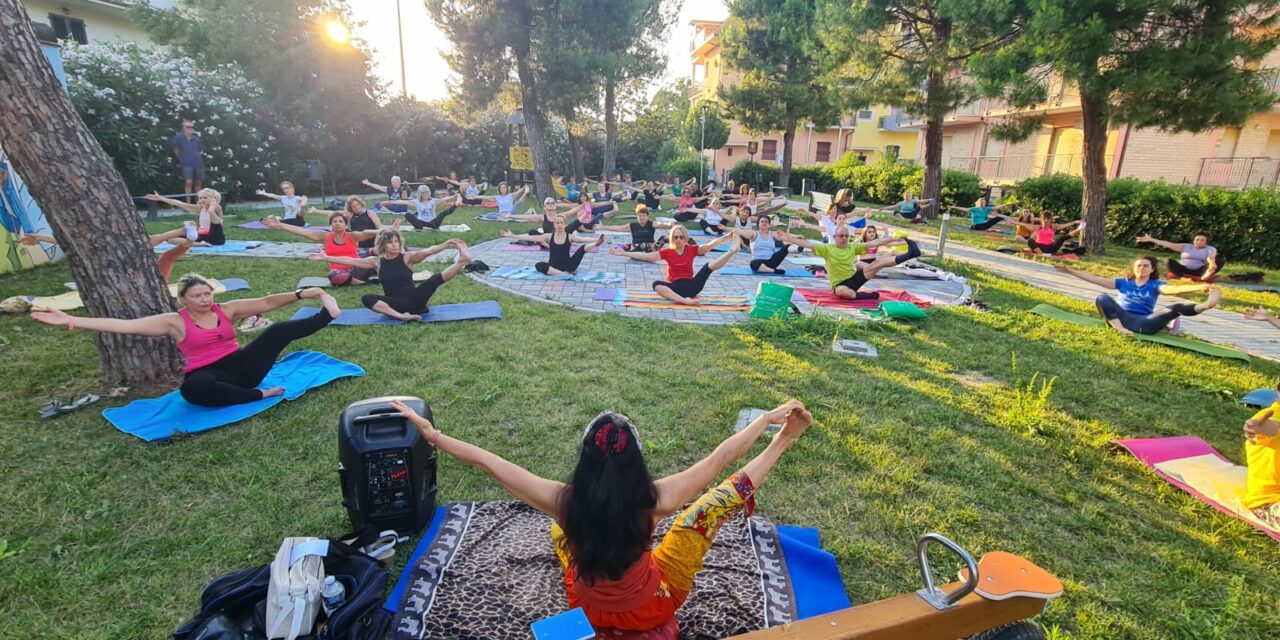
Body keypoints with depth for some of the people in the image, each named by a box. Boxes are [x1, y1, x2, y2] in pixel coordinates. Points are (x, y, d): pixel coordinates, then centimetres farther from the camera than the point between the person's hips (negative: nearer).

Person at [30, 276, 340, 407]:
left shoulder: (226, 309, 8)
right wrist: (71, 321, -12)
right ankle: (259, 395, -31)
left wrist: (300, 294, -8)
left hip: (241, 365, 2)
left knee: (278, 330, -18)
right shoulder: (175, 321, 2)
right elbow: (123, 325, -4)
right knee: (192, 389, -41)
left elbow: (267, 302, 2)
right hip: (207, 375, -2)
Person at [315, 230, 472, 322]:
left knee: (435, 280, -25)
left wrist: (445, 244, -39)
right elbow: (349, 261, 6)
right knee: (366, 298, -25)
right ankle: (400, 316, -39)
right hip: (395, 303, 2)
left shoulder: (407, 257, -4)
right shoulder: (377, 262, 4)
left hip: (414, 299, -2)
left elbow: (426, 252, -22)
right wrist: (324, 257, 4)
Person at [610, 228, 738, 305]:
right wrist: (624, 253, -12)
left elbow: (710, 245, -8)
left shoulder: (692, 249, 4)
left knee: (709, 266, -16)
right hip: (675, 287, -1)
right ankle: (684, 300, -45)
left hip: (691, 285, 1)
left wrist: (727, 236, -23)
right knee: (656, 284, -32)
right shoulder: (667, 252, 2)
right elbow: (645, 256, -4)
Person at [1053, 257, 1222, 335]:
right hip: (1122, 318, 0)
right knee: (1102, 298, -27)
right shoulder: (1124, 282, 20)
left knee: (1177, 308, -22)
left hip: (1144, 322, 0)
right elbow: (1096, 279, 13)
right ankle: (1120, 329, -45)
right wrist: (1071, 271, 6)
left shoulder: (1155, 285, 16)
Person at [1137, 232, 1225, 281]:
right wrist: (1151, 239, -13)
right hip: (1184, 270, 1)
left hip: (1199, 272, -1)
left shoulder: (1211, 249, 6)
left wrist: (1212, 265, -42)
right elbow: (1169, 244, 0)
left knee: (1219, 261, -23)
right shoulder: (1186, 246, 12)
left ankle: (1203, 277, -50)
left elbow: (1211, 258, -16)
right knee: (1170, 261, -25)